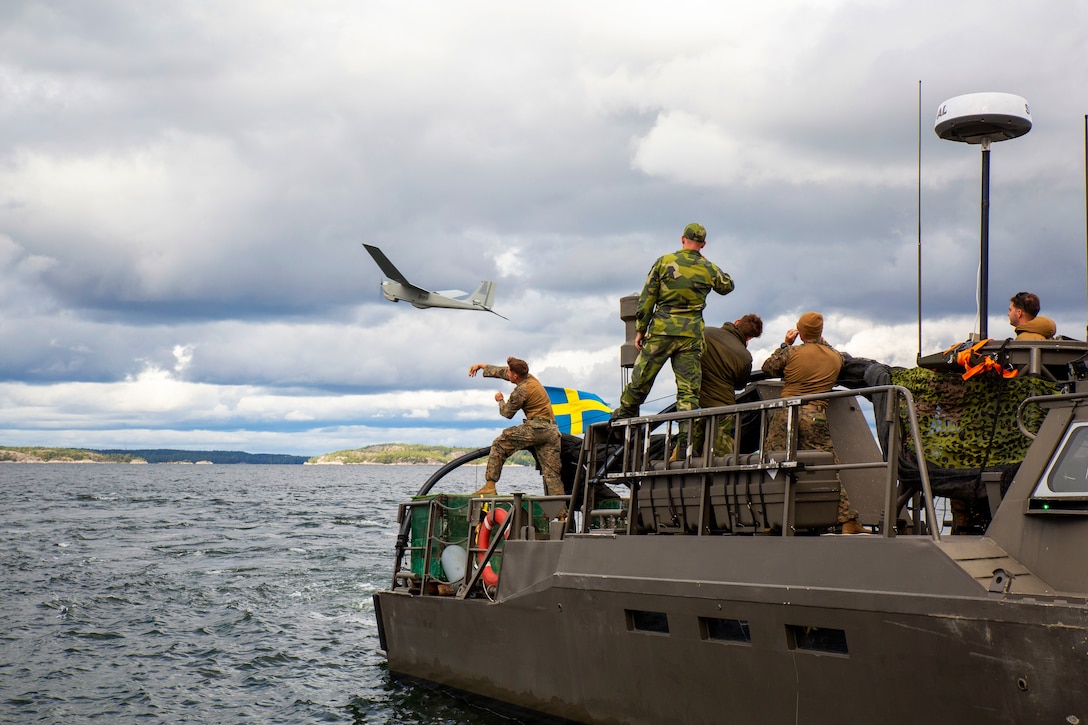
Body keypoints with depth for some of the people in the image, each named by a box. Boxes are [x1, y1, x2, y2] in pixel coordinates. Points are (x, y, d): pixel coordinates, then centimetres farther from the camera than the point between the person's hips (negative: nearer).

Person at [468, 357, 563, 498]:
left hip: (536, 428, -8)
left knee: (499, 444, 2)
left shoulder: (520, 391, -9)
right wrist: (481, 366, 37)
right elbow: (502, 371, 28)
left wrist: (500, 400, 25)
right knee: (552, 472, 6)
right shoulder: (530, 378, 15)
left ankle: (490, 486, -3)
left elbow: (507, 413, 5)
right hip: (553, 430, 8)